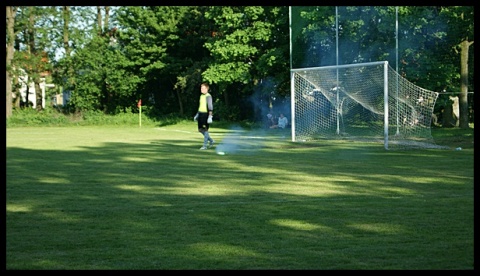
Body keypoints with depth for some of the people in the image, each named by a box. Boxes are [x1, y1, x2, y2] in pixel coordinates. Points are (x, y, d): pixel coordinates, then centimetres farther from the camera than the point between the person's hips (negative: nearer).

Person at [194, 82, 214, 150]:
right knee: (200, 129, 10)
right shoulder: (201, 96, 14)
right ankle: (211, 141, 25)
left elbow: (210, 107, -16)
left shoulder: (208, 96, -12)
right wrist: (197, 115, 24)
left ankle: (205, 145, 1)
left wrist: (210, 116, -22)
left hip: (206, 114, -9)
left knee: (205, 130, -6)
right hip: (200, 113, 9)